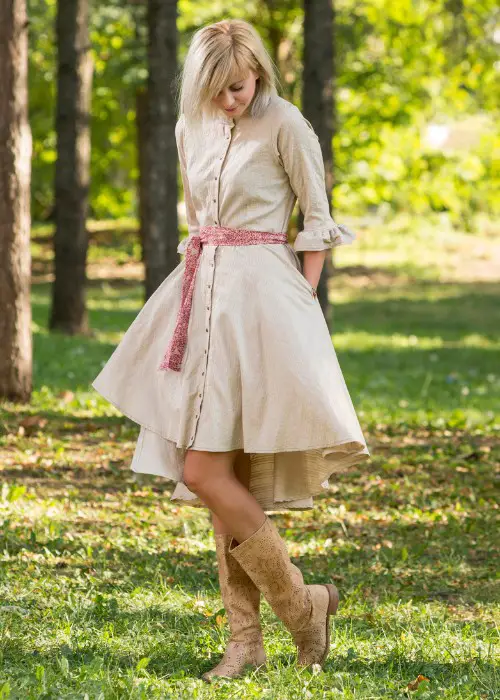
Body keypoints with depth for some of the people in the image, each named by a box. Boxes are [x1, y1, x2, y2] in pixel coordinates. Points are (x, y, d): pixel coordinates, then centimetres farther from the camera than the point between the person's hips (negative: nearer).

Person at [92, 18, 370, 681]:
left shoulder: (284, 123, -8)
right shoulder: (191, 129, 11)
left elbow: (318, 221, -4)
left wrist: (300, 304, -8)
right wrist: (200, 277, 16)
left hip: (260, 299, -7)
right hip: (203, 297, 7)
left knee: (205, 471, -13)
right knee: (227, 475, 5)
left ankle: (300, 601, 0)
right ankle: (246, 636, 10)